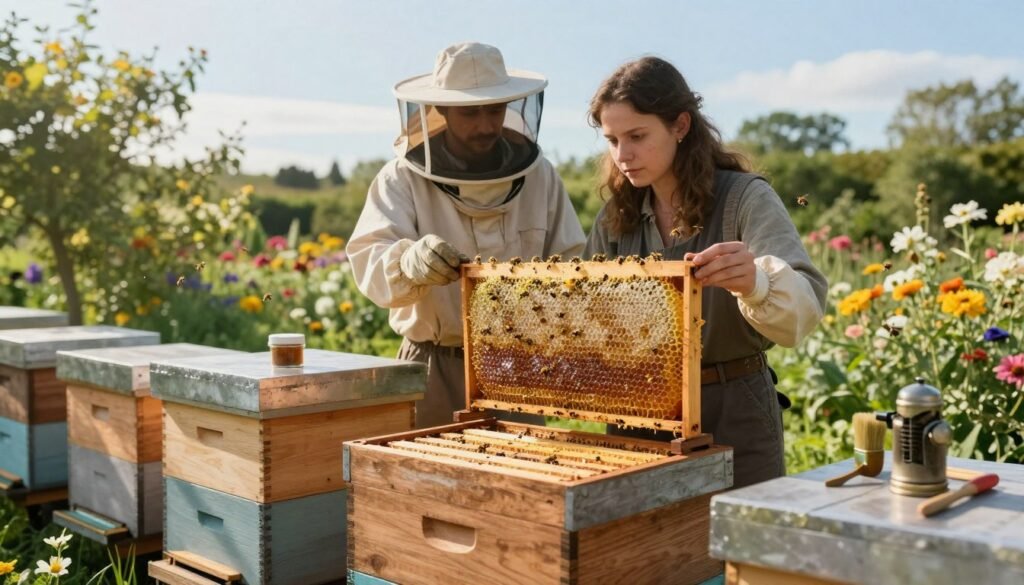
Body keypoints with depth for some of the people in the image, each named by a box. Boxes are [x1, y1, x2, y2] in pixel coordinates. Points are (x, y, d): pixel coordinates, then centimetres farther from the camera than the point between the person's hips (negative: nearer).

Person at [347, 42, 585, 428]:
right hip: (434, 369, -2)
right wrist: (410, 261, -37)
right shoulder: (402, 179, -3)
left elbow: (569, 265, 8)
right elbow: (369, 262, -15)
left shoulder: (538, 175, 5)